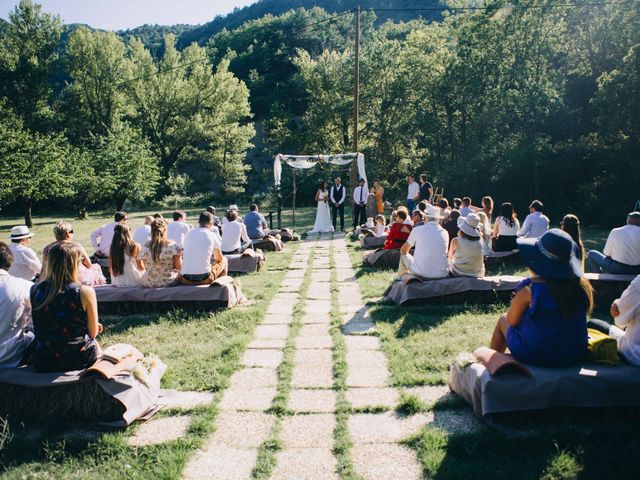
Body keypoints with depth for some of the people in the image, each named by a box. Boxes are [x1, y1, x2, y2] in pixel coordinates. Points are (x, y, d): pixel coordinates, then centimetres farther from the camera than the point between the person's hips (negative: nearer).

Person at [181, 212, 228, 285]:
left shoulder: (189, 234, 10)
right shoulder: (212, 235, -1)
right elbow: (219, 258, 11)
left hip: (185, 279, 4)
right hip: (204, 278, -4)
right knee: (224, 261, 21)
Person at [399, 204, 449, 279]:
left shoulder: (417, 230, -7)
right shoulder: (445, 233, 1)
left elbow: (403, 251, 8)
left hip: (420, 274, -3)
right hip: (442, 275, 3)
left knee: (404, 256, 23)